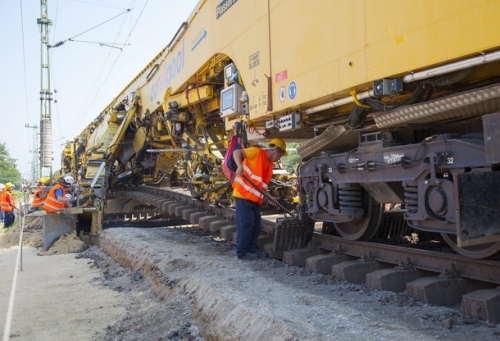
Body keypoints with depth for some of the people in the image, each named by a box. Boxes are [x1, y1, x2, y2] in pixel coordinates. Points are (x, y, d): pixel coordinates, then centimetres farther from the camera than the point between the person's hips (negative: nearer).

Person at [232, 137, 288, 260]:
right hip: (243, 195, -9)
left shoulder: (270, 164, 15)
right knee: (246, 224, -6)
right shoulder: (256, 152, -10)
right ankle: (242, 252, 4)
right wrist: (240, 166, -37)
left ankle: (253, 249, 24)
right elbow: (237, 152, -20)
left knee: (256, 225, 13)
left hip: (255, 198, 9)